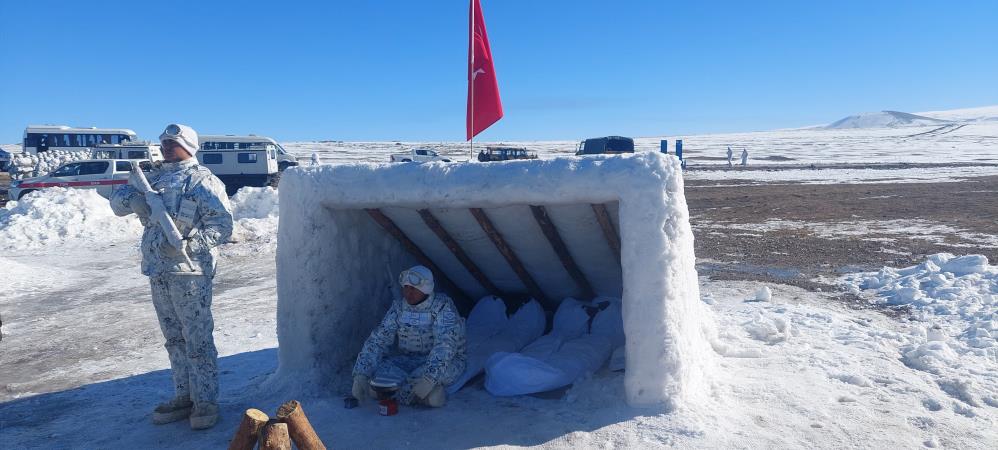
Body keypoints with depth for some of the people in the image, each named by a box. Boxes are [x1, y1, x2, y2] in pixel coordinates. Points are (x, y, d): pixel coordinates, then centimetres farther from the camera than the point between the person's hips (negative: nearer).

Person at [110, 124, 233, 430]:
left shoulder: (201, 180, -7)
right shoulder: (154, 177, 15)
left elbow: (222, 223, -14)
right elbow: (117, 201, 14)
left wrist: (187, 244, -25)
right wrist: (132, 198, -9)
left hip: (189, 271, -7)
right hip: (158, 271, 8)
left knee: (197, 339, -2)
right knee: (174, 339, 15)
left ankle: (206, 402, 8)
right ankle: (184, 396, 27)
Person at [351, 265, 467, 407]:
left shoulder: (443, 307, -18)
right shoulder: (399, 307, -3)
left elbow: (445, 345, -31)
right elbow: (377, 340, -7)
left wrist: (429, 378, -45)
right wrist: (361, 375, -21)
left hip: (446, 362, -5)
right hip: (408, 361, 5)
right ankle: (430, 393, -22)